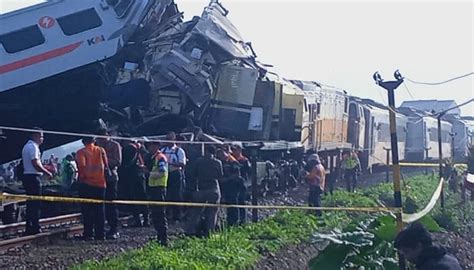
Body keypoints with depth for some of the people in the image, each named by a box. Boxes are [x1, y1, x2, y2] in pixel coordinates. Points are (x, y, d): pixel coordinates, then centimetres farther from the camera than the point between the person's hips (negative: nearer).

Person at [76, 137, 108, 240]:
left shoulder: (81, 152, -5)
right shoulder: (101, 150, 4)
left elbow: (81, 166, -16)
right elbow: (106, 166, 5)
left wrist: (82, 176, -1)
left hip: (86, 184, -3)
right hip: (100, 183, 3)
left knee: (87, 210, 2)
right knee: (100, 209, 9)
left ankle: (89, 234, -2)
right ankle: (100, 234, 9)